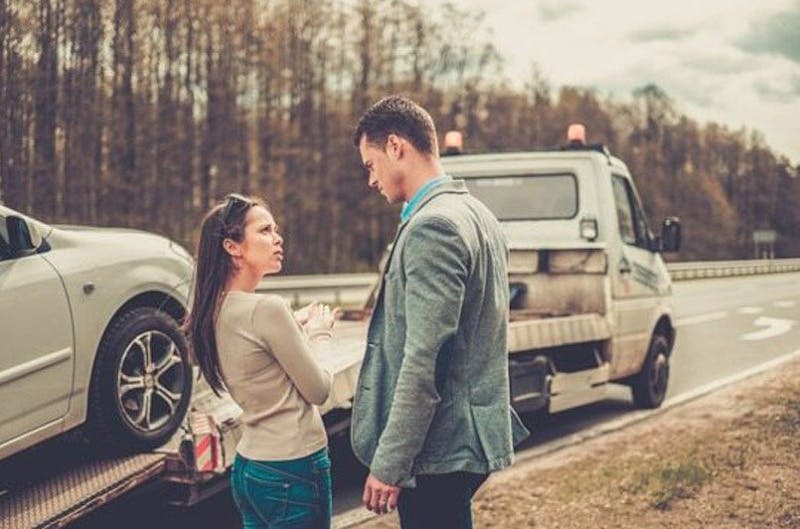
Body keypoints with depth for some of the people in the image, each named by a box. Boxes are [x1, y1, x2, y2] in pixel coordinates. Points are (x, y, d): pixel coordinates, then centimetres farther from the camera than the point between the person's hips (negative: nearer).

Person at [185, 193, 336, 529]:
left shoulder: (215, 312, 5)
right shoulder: (267, 309, -20)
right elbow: (318, 391, -10)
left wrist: (298, 329, 9)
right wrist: (316, 334, 4)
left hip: (248, 464, 8)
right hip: (293, 470, -8)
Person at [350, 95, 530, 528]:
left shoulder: (432, 228, -18)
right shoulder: (474, 213, 12)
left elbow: (423, 362, -23)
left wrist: (389, 463, -18)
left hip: (438, 450, -10)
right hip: (467, 439, 10)